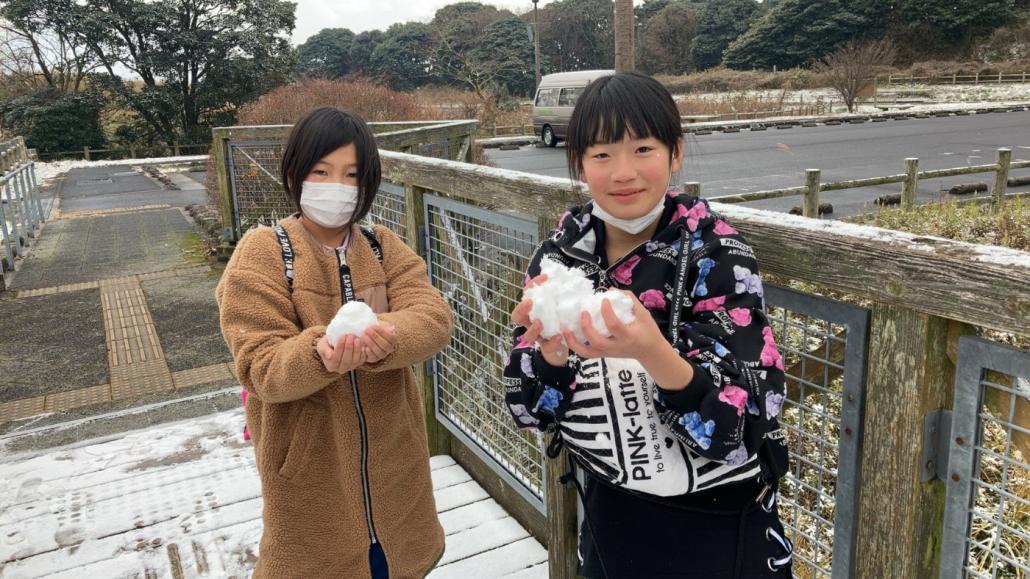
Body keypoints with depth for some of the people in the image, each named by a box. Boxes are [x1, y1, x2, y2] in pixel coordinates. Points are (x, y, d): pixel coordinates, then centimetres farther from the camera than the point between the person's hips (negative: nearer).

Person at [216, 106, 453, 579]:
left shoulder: (386, 248, 1)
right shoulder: (262, 253, -10)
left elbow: (433, 318, -15)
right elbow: (261, 366, -18)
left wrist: (386, 336, -37)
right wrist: (319, 354, -39)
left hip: (391, 463, 3)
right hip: (311, 472, -3)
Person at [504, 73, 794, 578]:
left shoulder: (717, 255, -17)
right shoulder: (560, 256, -7)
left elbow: (737, 421, -23)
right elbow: (530, 411, -7)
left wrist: (651, 351, -40)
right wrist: (551, 348, -27)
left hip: (716, 527, -3)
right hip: (609, 517, 4)